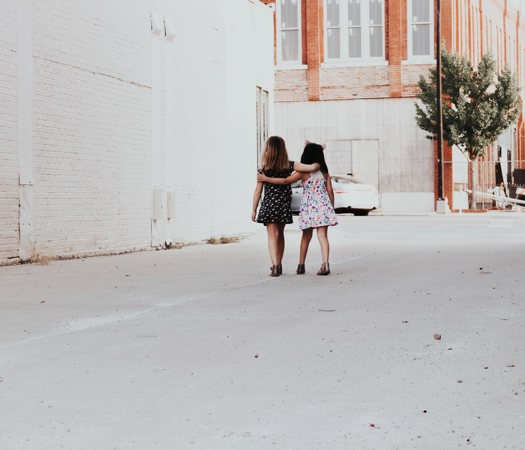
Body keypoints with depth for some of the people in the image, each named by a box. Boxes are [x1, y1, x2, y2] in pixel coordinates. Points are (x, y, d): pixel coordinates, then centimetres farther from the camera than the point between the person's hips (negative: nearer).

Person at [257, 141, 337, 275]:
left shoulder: (303, 172, -5)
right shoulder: (324, 172, 4)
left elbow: (285, 181, -11)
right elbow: (330, 190, 4)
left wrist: (266, 178, -4)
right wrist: (332, 208, 14)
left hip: (308, 206, -1)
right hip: (323, 205, 1)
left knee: (306, 236, 13)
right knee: (323, 235, -4)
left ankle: (301, 265, 17)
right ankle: (325, 264, -19)